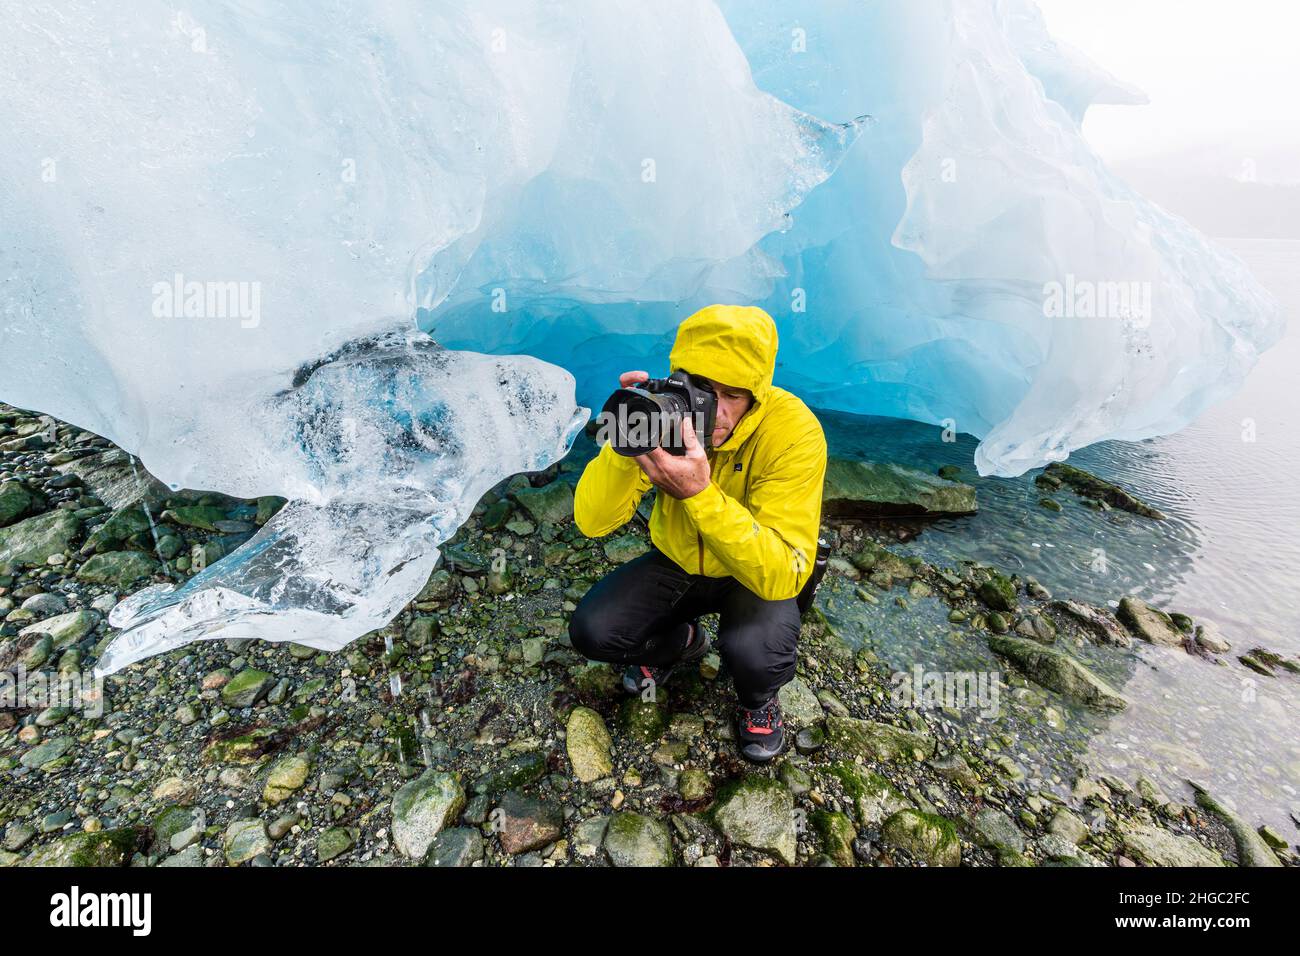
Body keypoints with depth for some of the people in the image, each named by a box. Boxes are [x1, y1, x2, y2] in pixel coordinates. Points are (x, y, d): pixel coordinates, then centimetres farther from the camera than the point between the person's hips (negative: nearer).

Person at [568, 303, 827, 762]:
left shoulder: (793, 431, -29)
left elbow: (783, 576, -36)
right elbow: (592, 522, -23)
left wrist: (699, 493, -49)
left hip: (754, 574, -3)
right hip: (677, 562, 3)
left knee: (754, 651, -33)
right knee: (590, 630, -15)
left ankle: (758, 698, 7)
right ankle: (681, 642, 18)